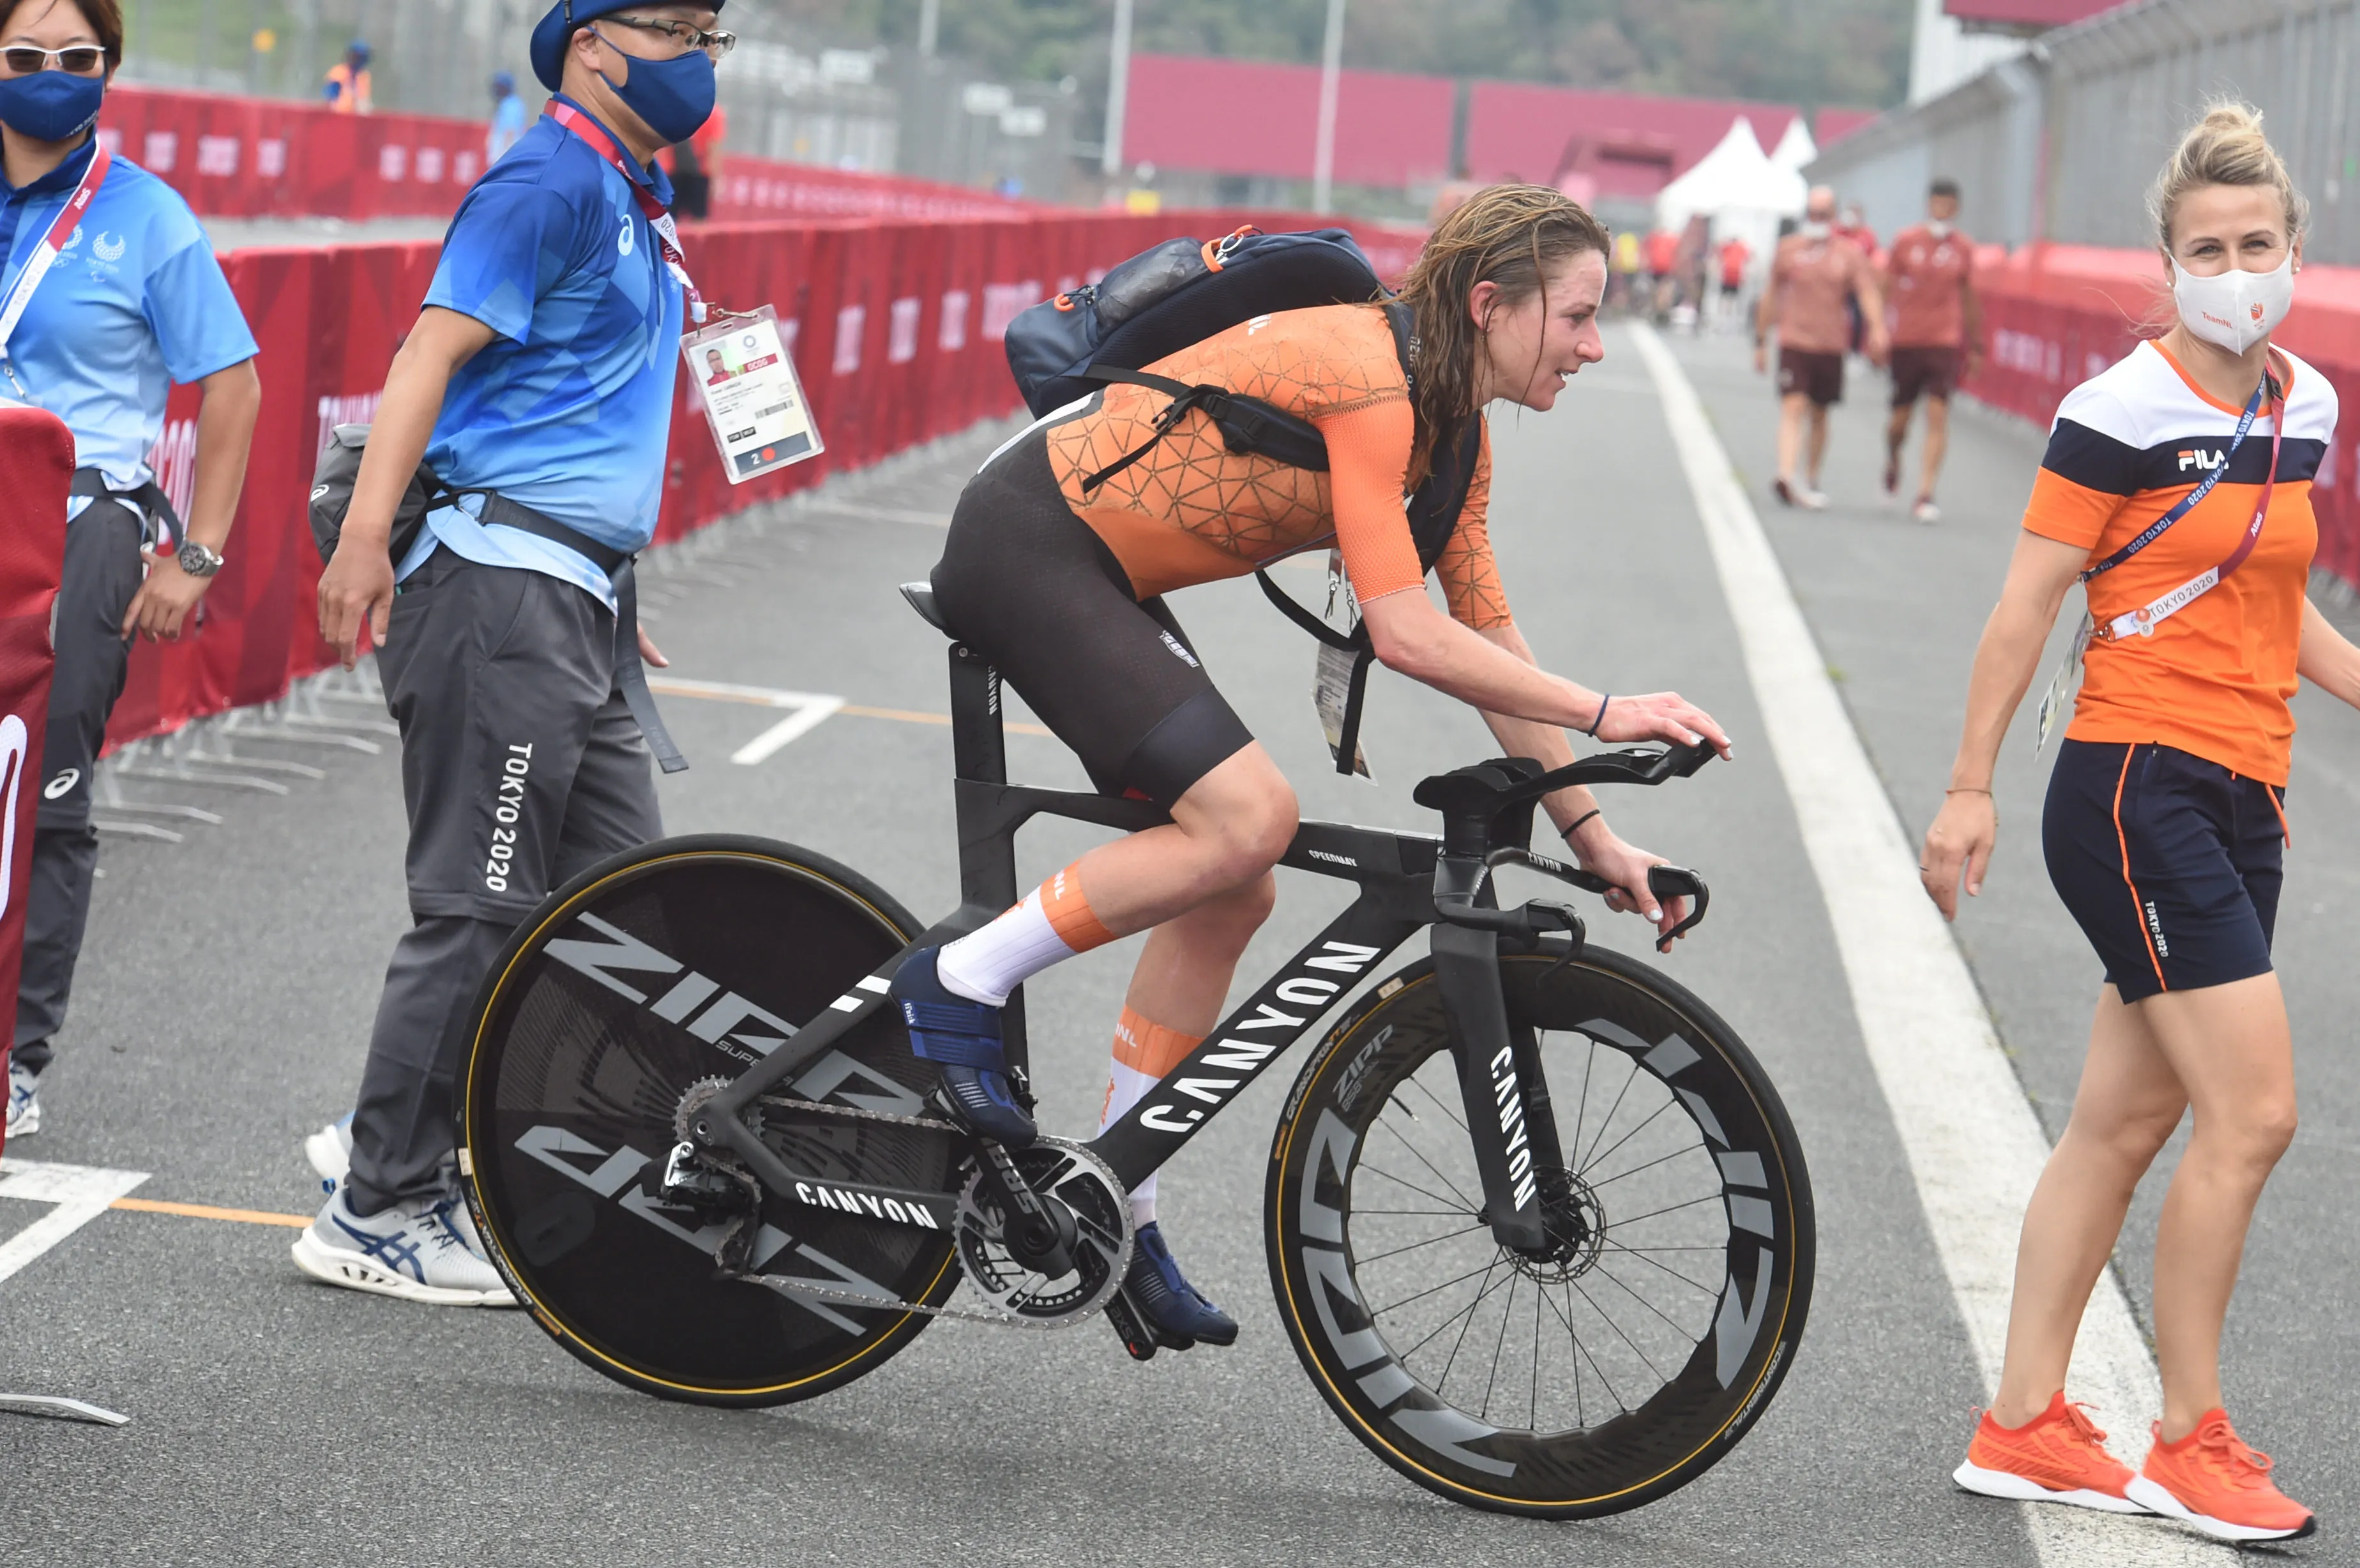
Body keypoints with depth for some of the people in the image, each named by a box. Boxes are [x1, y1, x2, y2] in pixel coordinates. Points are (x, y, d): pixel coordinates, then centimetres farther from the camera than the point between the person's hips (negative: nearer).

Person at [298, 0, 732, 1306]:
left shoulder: (634, 201, 20)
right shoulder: (551, 182, -10)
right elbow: (431, 352, -19)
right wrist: (364, 535, -29)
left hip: (580, 605, 10)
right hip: (504, 584, -10)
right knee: (481, 906, -7)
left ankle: (407, 1139, 17)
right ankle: (377, 1213, 1)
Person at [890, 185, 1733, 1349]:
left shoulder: (1451, 426, 6)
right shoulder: (1364, 376, -24)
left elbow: (1489, 642, 10)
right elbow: (1406, 633, -27)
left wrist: (1593, 836, 7)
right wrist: (1603, 714, -24)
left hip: (1097, 573, 10)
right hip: (1024, 544, -10)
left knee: (1230, 890, 6)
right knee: (1246, 818, -23)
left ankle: (1111, 1208, 14)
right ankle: (959, 984, -10)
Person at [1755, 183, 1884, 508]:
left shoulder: (1849, 253, 3)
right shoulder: (1788, 249, 4)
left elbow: (1868, 294, -8)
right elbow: (1770, 297, 12)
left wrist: (1878, 329, -26)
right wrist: (1761, 341, 13)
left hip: (1831, 345, 2)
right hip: (1793, 342, -2)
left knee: (1819, 416, 12)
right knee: (1792, 409, -16)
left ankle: (1811, 482, 26)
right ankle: (1786, 477, -29)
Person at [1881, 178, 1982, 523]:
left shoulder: (1963, 248, 4)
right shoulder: (1905, 242, 1)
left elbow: (1968, 298, 14)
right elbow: (1887, 288, 6)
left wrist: (1975, 346, 17)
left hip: (1946, 341, 0)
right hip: (1906, 340, 0)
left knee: (1938, 415, -11)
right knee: (1900, 415, 7)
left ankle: (1925, 496, -12)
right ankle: (1892, 461, 41)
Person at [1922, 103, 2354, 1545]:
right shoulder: (2124, 412, -12)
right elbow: (2029, 603, -9)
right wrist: (1971, 789, -9)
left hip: (2241, 802, 8)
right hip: (2136, 788, -8)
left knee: (2124, 1124, 11)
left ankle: (2025, 1426, 19)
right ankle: (2192, 1442, 1)